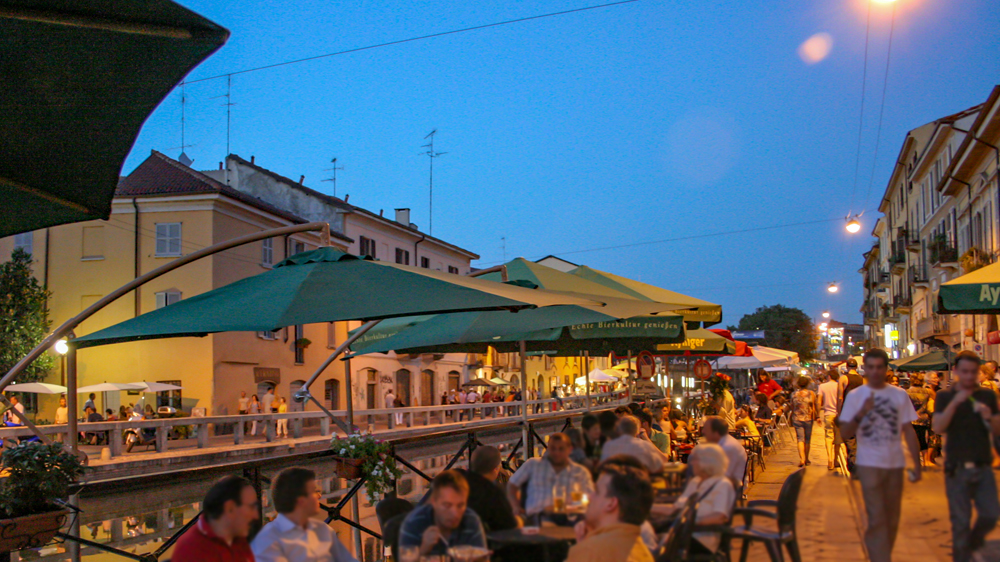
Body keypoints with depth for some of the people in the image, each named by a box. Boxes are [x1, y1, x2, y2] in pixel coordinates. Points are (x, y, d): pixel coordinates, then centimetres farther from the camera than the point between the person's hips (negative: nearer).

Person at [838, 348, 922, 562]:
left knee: (892, 519, 12)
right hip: (869, 464, -3)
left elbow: (909, 431, 6)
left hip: (895, 464, 3)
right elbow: (845, 433, -6)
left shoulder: (900, 395, 3)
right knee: (877, 518, -8)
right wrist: (861, 413, -22)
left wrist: (917, 464, 3)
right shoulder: (855, 396, -2)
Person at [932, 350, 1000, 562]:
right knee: (961, 521, 0)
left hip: (983, 467, 2)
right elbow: (938, 428, -13)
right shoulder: (944, 397, 1)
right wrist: (955, 403, -23)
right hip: (957, 469, -2)